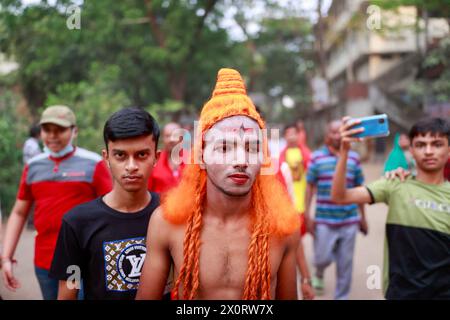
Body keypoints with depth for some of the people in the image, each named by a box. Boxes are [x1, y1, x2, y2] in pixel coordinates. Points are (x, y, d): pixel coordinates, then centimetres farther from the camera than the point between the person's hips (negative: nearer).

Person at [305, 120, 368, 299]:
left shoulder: (354, 158, 6)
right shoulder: (316, 157, 0)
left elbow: (359, 189, 11)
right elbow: (310, 187, 3)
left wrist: (363, 217, 13)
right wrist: (307, 215, -3)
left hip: (349, 220, 2)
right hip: (324, 220, -2)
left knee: (345, 264, 6)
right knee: (323, 258, 3)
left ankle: (341, 297, 22)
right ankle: (319, 273, 38)